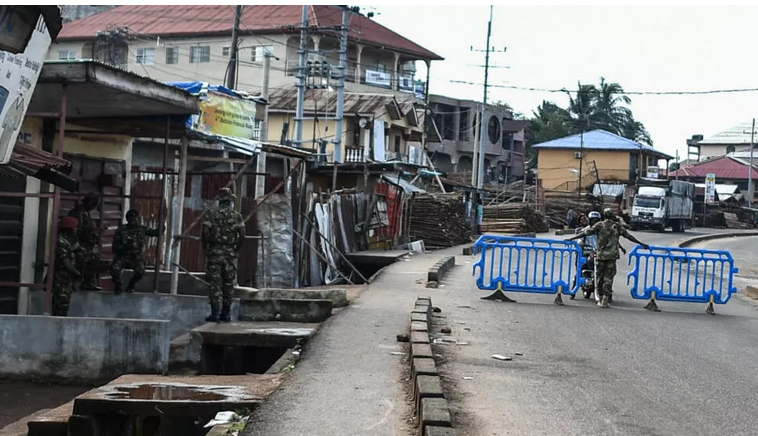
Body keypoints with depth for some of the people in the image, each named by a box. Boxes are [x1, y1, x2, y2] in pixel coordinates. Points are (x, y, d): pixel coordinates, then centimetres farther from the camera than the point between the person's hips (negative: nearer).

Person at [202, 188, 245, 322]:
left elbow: (205, 233, -9)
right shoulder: (237, 216, 2)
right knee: (228, 284, 9)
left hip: (215, 252, -1)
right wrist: (236, 249, 9)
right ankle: (226, 314, 13)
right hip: (230, 253, 1)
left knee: (215, 283, 0)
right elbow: (242, 236, -4)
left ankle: (215, 314, -2)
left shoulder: (211, 214, -1)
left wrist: (205, 248, 3)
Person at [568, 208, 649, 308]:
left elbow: (586, 233, 1)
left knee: (600, 276, 10)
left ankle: (601, 299, 16)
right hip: (612, 255, 0)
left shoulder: (599, 225, 3)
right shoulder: (617, 226, 4)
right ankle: (605, 300, -7)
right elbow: (628, 235, 7)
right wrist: (642, 244, 15)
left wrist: (571, 239, 8)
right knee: (608, 277, 1)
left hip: (600, 255, 0)